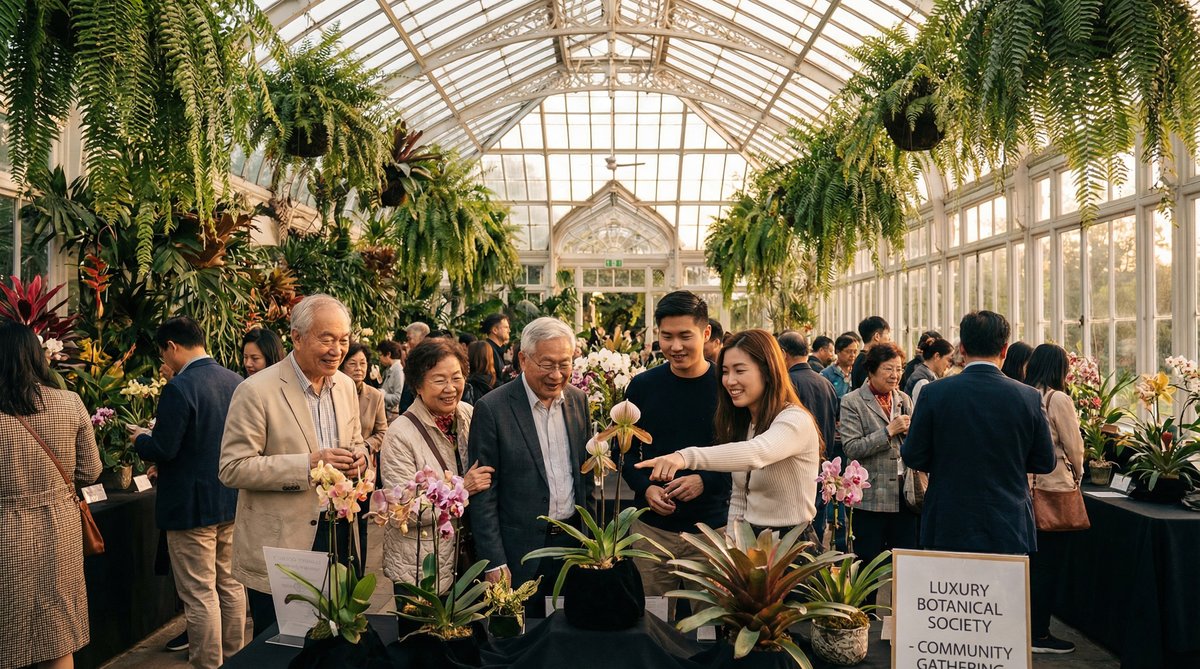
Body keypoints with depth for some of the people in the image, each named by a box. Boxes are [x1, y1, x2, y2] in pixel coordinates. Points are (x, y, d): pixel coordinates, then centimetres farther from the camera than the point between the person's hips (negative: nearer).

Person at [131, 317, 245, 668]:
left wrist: (140, 438, 2)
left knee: (200, 596, 3)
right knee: (231, 585, 17)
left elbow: (162, 449, -20)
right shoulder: (236, 381, 3)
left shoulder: (179, 388, -18)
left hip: (192, 506, -7)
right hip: (232, 501, 7)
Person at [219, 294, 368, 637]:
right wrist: (307, 464, -24)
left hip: (338, 532, 6)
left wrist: (358, 456, -5)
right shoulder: (257, 391, -14)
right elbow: (232, 468, -16)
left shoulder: (345, 386, 6)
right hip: (280, 548, -5)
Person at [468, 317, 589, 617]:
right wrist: (494, 563, -13)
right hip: (520, 550, -5)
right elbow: (482, 493, -12)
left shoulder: (578, 399, 2)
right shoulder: (492, 409, -15)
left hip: (573, 539, 5)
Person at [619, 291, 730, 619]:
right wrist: (645, 487, -10)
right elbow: (626, 453, 7)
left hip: (712, 528, -2)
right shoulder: (642, 386, 0)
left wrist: (705, 481, -18)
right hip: (652, 528, 2)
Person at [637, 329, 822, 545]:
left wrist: (687, 457, -46)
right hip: (749, 540, 6)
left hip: (792, 543, -6)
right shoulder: (741, 424, 12)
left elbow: (756, 453, -35)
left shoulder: (795, 420, -14)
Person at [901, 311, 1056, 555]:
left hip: (948, 533, -1)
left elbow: (913, 458, -5)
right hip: (1010, 532, 1)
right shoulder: (1029, 397, -6)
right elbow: (1046, 463, 3)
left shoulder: (934, 393, -10)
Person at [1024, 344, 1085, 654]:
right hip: (1054, 488, -6)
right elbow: (1074, 446, -8)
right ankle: (1039, 634, 10)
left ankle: (1028, 626, 26)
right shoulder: (1058, 399, -14)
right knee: (1048, 563, 3)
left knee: (1033, 561, 17)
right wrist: (1077, 476, 12)